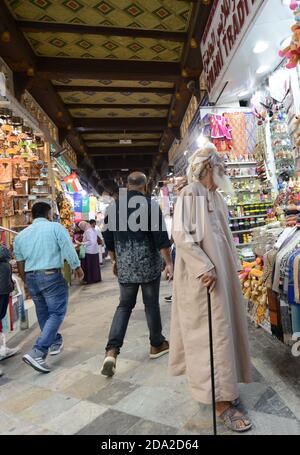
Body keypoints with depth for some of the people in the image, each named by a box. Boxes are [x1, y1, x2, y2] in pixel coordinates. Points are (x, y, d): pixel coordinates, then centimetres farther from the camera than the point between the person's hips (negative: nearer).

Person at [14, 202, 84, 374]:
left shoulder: (21, 235, 11)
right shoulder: (56, 227, -5)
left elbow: (20, 264, 13)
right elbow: (69, 250, -12)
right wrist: (78, 268, 1)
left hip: (31, 278, 7)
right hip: (51, 276, -6)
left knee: (43, 313, 21)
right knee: (57, 313, 0)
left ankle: (55, 342, 38)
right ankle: (37, 353, -9)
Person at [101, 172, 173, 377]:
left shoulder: (113, 207, 5)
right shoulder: (151, 205, -8)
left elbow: (108, 238, 11)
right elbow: (161, 237, -12)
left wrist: (115, 260, 22)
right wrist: (169, 262, -7)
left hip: (125, 265, 3)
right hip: (148, 264, -3)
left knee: (124, 305, 12)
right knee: (151, 304, 11)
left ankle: (112, 351, 1)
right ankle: (157, 345, 28)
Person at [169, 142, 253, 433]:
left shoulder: (215, 197, 16)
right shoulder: (190, 194, -10)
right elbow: (180, 234, -20)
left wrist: (230, 267, 17)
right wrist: (205, 268, -22)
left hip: (221, 270, 9)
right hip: (203, 275, -9)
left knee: (223, 326, 16)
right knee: (214, 330, -4)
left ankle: (221, 386, 34)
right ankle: (222, 402, 10)